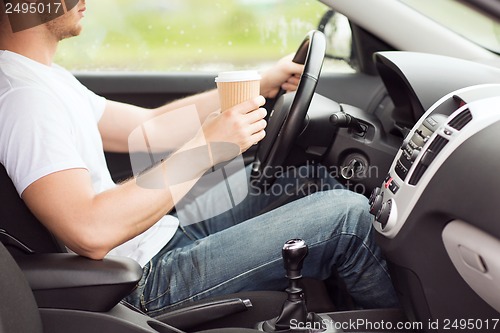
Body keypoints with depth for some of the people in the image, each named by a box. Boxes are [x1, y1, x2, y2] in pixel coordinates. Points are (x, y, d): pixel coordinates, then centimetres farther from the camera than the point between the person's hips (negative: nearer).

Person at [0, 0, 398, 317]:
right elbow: (92, 232, -33)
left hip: (166, 236, 11)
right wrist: (205, 149, -27)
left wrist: (260, 85, 9)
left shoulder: (44, 76, 12)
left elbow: (151, 128, 13)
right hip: (150, 283, -10)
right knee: (347, 213, -10)